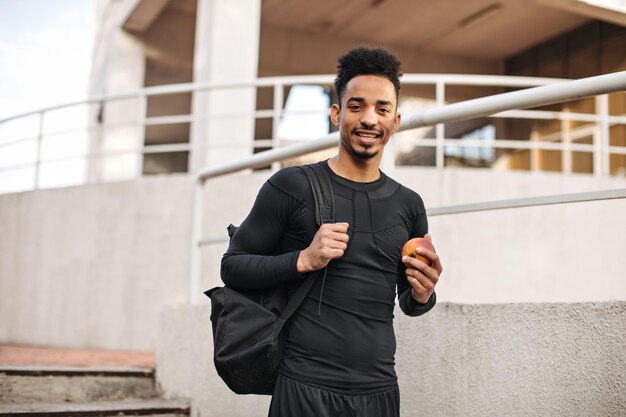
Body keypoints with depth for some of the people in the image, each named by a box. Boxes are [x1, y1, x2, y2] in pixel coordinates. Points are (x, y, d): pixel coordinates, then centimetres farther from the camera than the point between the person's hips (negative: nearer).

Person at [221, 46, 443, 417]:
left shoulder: (408, 205, 7)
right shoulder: (293, 187, -6)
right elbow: (233, 266, -3)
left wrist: (422, 295, -5)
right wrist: (304, 260, -18)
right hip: (306, 386, -4)